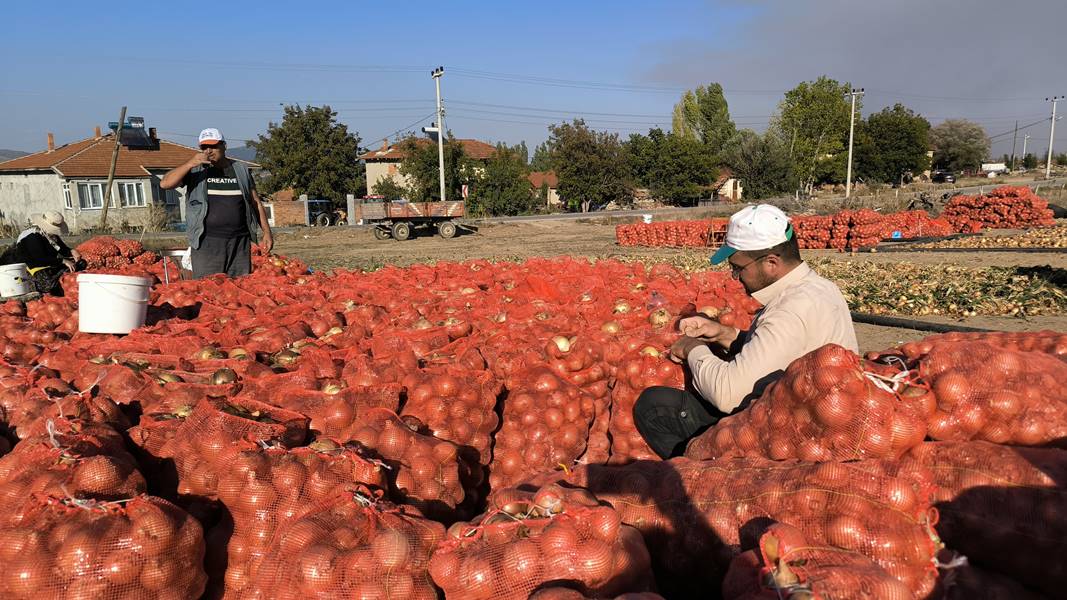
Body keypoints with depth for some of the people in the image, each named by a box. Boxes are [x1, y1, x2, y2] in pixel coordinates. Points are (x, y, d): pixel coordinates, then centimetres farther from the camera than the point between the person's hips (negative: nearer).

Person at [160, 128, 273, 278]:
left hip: (240, 242, 2)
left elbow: (256, 203, 14)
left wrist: (267, 232, 6)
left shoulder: (241, 170, 12)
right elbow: (165, 184, -5)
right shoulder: (194, 170, 7)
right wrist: (190, 164, -14)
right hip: (206, 242, -1)